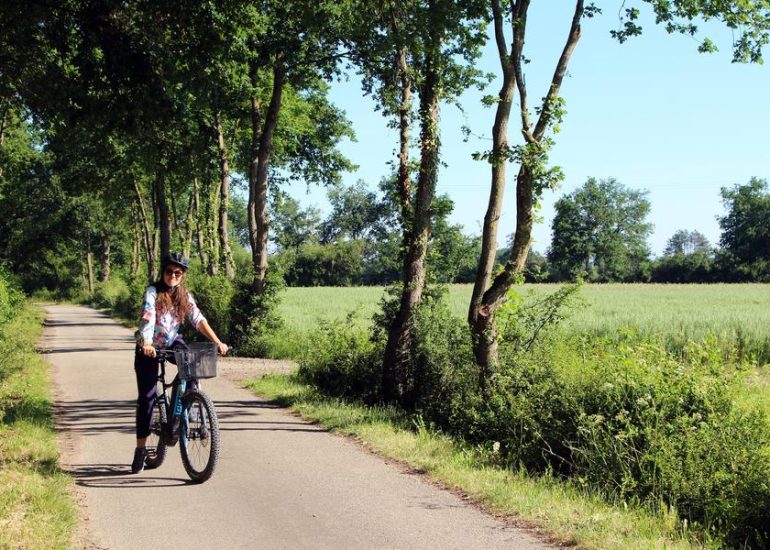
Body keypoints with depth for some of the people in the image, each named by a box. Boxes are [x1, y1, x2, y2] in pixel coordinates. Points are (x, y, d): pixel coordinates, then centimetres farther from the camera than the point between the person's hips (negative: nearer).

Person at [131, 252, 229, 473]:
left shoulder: (185, 296, -2)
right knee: (146, 397, -6)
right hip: (149, 348, -3)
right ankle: (140, 448, 4)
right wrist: (147, 344, -48)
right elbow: (148, 317, -31)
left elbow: (198, 320, -11)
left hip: (172, 343, 3)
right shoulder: (153, 292, -16)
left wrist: (217, 342, -25)